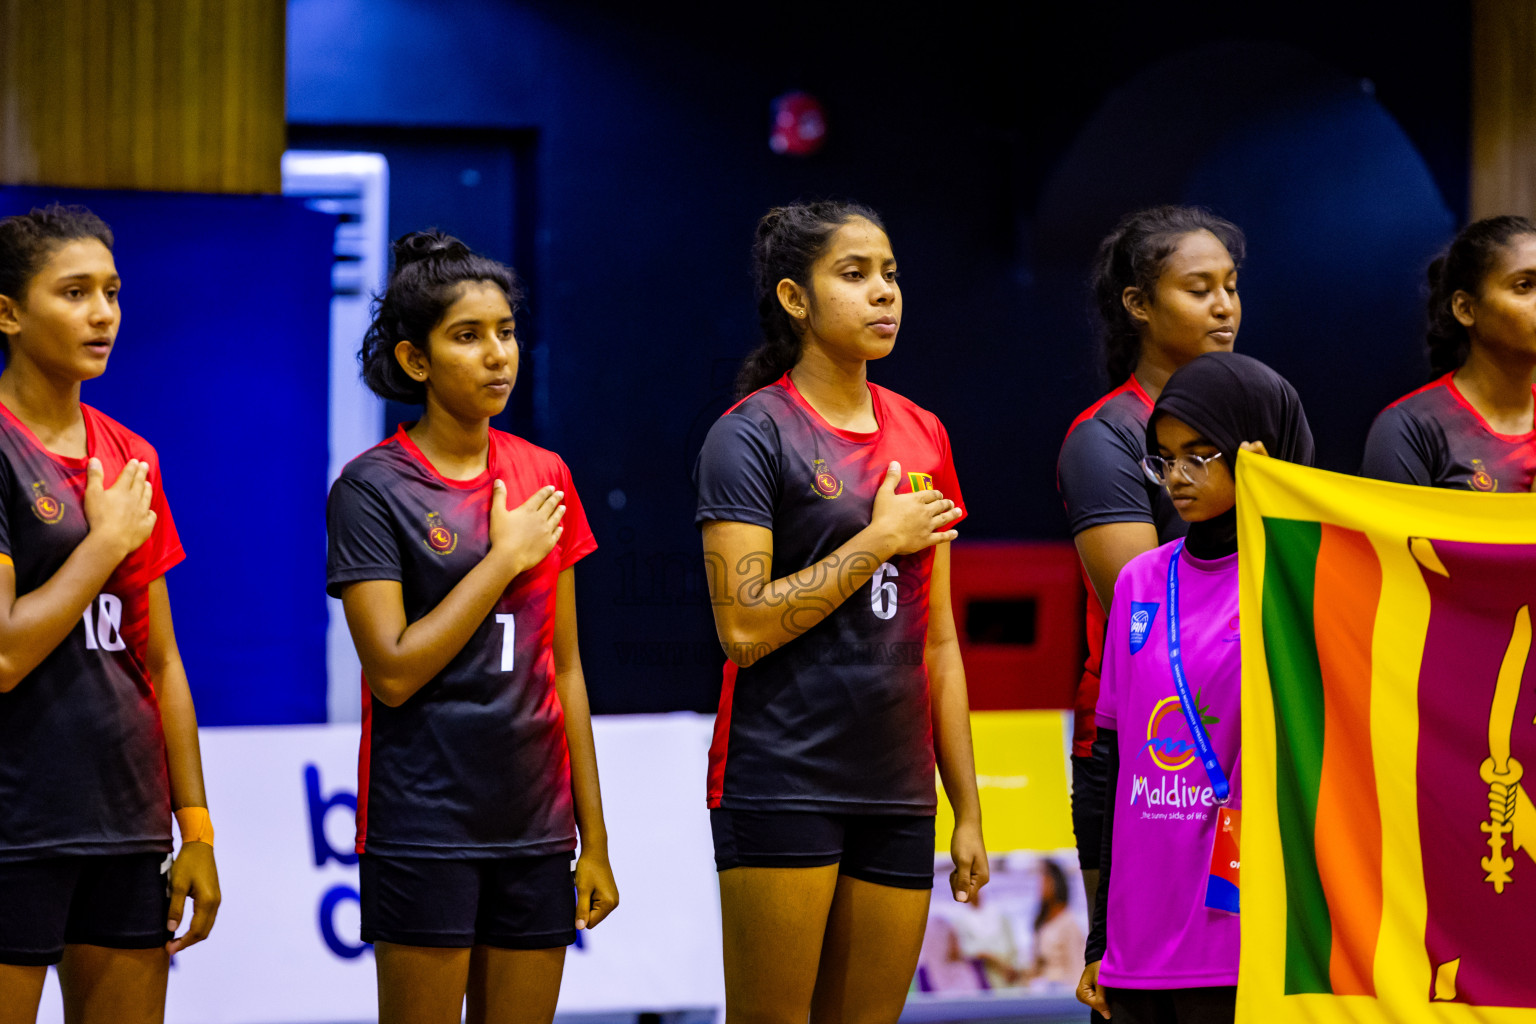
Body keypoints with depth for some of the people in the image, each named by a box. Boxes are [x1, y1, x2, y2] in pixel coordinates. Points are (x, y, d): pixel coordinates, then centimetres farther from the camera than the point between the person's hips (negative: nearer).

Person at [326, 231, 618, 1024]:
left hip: (534, 826, 5)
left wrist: (594, 840, 11)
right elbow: (393, 672, -14)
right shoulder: (373, 487, -6)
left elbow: (564, 668, 12)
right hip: (423, 829, -5)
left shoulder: (544, 478, 9)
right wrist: (507, 558, -11)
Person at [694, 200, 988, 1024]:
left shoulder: (922, 437, 14)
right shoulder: (751, 436, -5)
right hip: (781, 785, -6)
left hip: (897, 793, 6)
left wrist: (967, 809, 14)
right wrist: (880, 540, -11)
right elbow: (743, 627, -14)